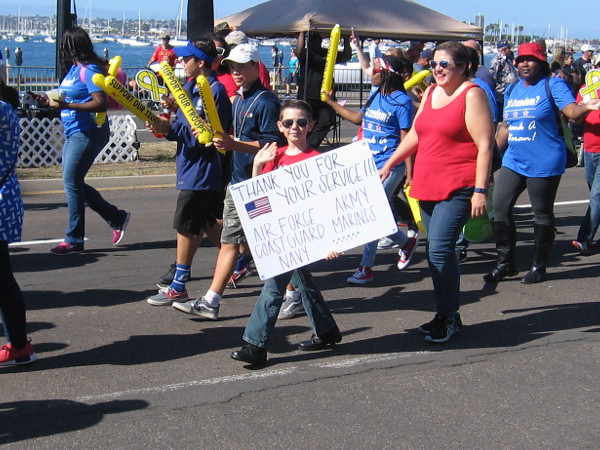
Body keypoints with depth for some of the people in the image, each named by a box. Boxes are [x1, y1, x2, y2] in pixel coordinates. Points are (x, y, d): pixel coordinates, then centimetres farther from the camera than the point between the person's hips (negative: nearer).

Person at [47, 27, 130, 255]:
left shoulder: (89, 70, -14)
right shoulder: (75, 68, 15)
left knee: (72, 183, -6)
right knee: (73, 183, 12)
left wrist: (67, 105, -29)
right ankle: (116, 218, 22)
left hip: (88, 132, -10)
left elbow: (101, 103, -23)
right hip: (73, 133, 10)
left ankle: (74, 240, 4)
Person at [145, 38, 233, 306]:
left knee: (186, 226, -3)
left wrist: (171, 129, -23)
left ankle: (178, 287, 6)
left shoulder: (215, 91, -16)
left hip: (201, 170, -9)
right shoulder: (190, 88, 11)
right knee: (205, 223, 18)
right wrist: (165, 127, -7)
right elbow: (185, 125, 12)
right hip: (190, 166, 9)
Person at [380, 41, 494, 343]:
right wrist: (390, 163, 20)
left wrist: (480, 190, -18)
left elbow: (484, 145, -13)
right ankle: (449, 315, 20)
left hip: (459, 187, -8)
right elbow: (415, 134, 24)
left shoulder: (472, 95, -8)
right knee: (436, 249, 9)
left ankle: (447, 317, -3)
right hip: (428, 185, 8)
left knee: (439, 247, -16)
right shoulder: (431, 92, 15)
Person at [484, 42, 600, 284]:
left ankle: (539, 266, 16)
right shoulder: (511, 90, 13)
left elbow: (573, 111, -18)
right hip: (513, 161, 6)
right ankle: (506, 262, 12)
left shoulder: (553, 85, -5)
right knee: (499, 207, 0)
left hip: (544, 162, -6)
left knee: (542, 214, 3)